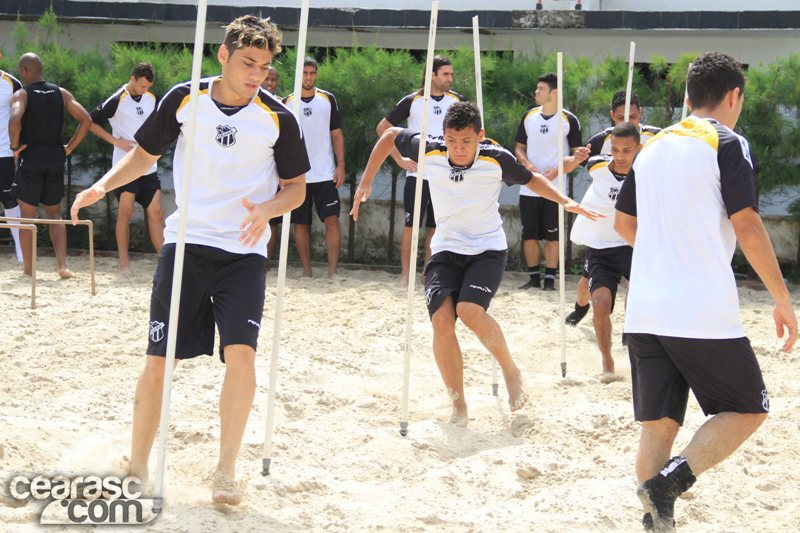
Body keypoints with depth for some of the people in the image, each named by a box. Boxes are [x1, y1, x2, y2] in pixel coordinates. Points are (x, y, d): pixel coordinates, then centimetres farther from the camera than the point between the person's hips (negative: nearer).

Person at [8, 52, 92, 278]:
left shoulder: (22, 95, -6)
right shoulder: (61, 93, 6)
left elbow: (15, 120, -26)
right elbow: (86, 120, 0)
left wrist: (15, 146, -10)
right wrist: (69, 147, 5)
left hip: (30, 157, -4)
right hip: (55, 157, 4)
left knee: (27, 215, 6)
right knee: (54, 214, 13)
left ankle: (28, 267, 8)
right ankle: (62, 265, 0)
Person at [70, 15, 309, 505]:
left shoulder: (278, 118, -2)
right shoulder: (184, 100, 0)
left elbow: (296, 186, 7)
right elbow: (144, 154, 12)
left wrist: (267, 209, -14)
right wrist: (104, 185, -5)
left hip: (244, 252, -1)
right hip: (184, 244, 1)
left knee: (240, 352, -18)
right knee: (158, 359, -2)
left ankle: (226, 472, -4)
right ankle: (137, 467, 14)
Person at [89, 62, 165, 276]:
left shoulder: (151, 99, 10)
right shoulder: (117, 100, -9)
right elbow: (90, 121, -9)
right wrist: (115, 140, -13)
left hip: (149, 166, 5)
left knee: (156, 213, 2)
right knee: (125, 212, -2)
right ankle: (124, 262, 7)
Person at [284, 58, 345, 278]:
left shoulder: (328, 99, 6)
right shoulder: (287, 103, 5)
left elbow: (337, 134, 8)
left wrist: (341, 165, -2)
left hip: (325, 174, -1)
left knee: (332, 219, -10)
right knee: (301, 223, 5)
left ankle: (333, 271, -8)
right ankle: (306, 271, 13)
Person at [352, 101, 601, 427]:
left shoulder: (497, 160, -15)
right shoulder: (429, 151, -12)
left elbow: (529, 179, 6)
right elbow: (390, 136, 6)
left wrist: (564, 200, -7)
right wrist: (366, 183, 6)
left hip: (488, 249, -2)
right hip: (446, 251, 2)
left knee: (469, 310, -28)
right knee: (441, 319, -18)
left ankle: (511, 372, -1)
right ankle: (459, 408, -3)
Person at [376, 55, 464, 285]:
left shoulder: (457, 101, 4)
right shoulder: (413, 101, -3)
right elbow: (382, 128, 3)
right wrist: (399, 159, -3)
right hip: (418, 174, -3)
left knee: (436, 226, 6)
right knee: (411, 224, -3)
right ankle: (405, 273, 4)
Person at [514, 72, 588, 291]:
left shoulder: (569, 120, -3)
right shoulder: (529, 116, 8)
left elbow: (577, 155, -1)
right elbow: (519, 148, 13)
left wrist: (556, 170, -18)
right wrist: (528, 166, -6)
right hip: (528, 188, 4)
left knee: (552, 236, -2)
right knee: (529, 235, 5)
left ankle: (550, 279, 5)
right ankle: (534, 278, 15)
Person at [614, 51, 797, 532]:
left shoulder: (653, 146, 16)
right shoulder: (727, 143, -3)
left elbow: (624, 223, 25)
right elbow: (747, 226, -11)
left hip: (645, 312, 6)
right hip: (704, 313, -6)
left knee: (658, 426, 10)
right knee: (749, 409, 8)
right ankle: (670, 480, -12)